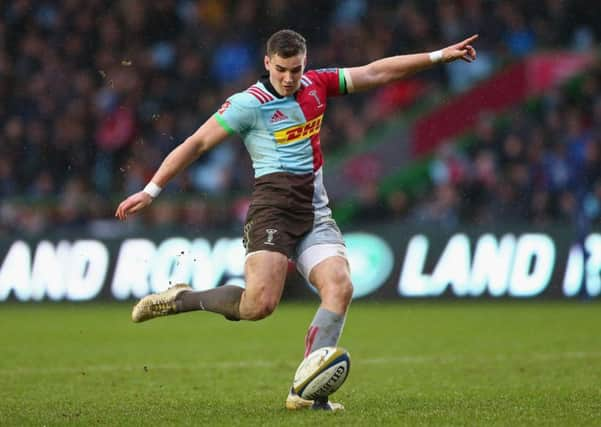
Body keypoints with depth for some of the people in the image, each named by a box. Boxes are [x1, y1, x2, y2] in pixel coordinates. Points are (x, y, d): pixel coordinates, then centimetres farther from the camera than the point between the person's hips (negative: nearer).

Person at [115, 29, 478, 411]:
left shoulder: (317, 85, 11)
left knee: (340, 287, -15)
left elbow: (378, 72, 18)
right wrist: (151, 190, -6)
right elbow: (198, 143, -3)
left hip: (315, 211, 6)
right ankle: (181, 298, 3)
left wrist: (439, 56, 17)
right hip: (274, 204, -6)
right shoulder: (250, 103, -5)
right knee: (261, 302, -22)